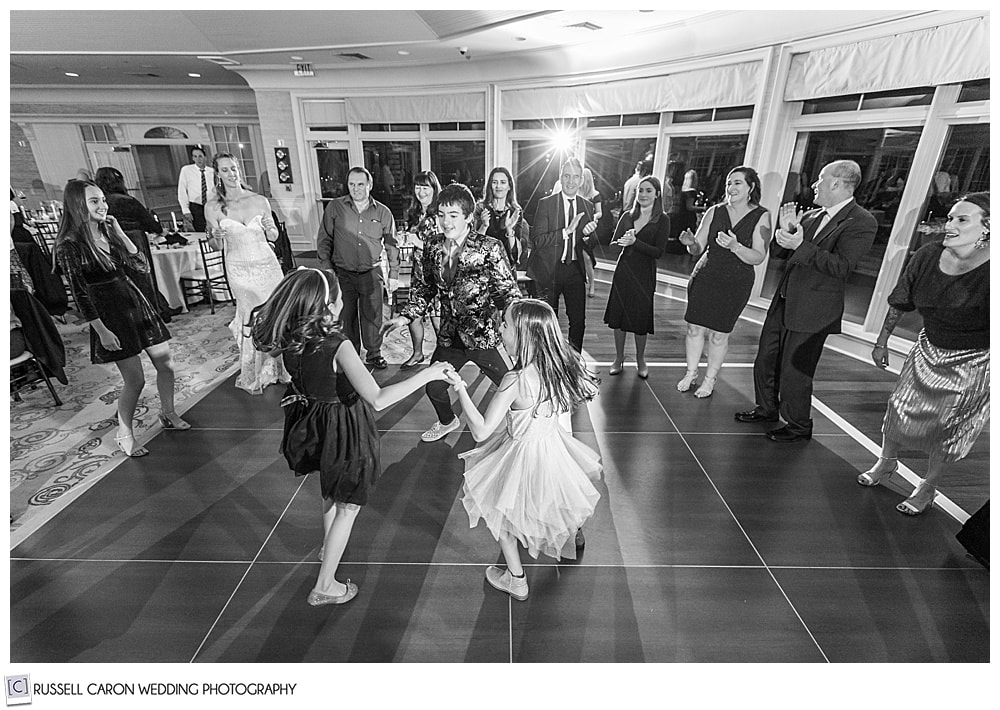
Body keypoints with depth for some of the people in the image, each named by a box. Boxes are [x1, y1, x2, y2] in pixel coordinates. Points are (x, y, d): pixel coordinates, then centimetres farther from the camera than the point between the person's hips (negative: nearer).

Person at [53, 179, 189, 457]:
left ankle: (168, 414, 30)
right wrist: (102, 331, -16)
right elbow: (80, 293, -14)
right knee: (135, 380, -4)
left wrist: (118, 231, -6)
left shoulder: (108, 231, 6)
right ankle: (124, 434, 17)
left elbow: (139, 262, 3)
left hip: (135, 301, 6)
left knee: (165, 363, 9)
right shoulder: (70, 246, -13)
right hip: (109, 313, -6)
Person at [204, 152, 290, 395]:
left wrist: (270, 228, -14)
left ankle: (278, 367, 23)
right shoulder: (213, 207, -3)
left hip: (267, 264, 1)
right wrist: (216, 237, -18)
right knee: (251, 319, 6)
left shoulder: (259, 201, -1)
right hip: (239, 269, -1)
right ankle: (255, 376, 23)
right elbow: (215, 246, 4)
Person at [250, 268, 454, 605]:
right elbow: (378, 399, -38)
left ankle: (328, 546, 58)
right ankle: (324, 587, 26)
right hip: (343, 428, -8)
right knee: (349, 506, 13)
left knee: (331, 487, 33)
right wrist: (427, 374, -33)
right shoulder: (337, 347, -32)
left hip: (313, 420, 8)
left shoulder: (289, 339, -12)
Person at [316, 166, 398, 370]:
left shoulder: (383, 212, 1)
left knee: (373, 316, 6)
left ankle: (374, 354, 25)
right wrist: (326, 267, -4)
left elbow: (391, 245, 8)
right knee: (346, 317, 8)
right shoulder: (335, 207, -1)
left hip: (372, 273, 0)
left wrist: (394, 273, 6)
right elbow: (324, 239, 4)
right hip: (343, 274, 0)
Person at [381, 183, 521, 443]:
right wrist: (405, 316, -1)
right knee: (433, 386, 17)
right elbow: (423, 286, 10)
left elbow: (507, 290, -14)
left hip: (484, 336, -4)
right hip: (449, 338, 5)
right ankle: (447, 422, 49)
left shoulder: (489, 248, -15)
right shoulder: (432, 245, 0)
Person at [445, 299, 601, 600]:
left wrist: (460, 388, -27)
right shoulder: (560, 366, -15)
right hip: (552, 443, 6)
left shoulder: (514, 381, -33)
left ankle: (516, 580, 35)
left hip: (522, 452, -6)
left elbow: (480, 430, -31)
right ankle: (569, 537, 61)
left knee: (500, 512, 19)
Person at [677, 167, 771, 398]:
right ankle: (691, 373, 20)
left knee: (718, 334, 2)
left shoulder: (761, 217, -3)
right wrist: (691, 243, -21)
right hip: (705, 277, 2)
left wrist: (735, 246, -29)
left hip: (736, 284, -2)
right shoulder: (715, 212, 3)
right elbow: (698, 249, 2)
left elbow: (758, 257, -12)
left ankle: (710, 379, 20)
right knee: (695, 328, 3)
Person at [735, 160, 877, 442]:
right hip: (783, 303, 7)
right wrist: (785, 231, -7)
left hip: (812, 311, -7)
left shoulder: (862, 223, -10)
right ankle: (767, 409, 36)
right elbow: (777, 253, 12)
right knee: (765, 361, 16)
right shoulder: (810, 216, 10)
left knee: (794, 371, 2)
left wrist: (800, 245, -26)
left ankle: (798, 426, 23)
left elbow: (843, 266, -21)